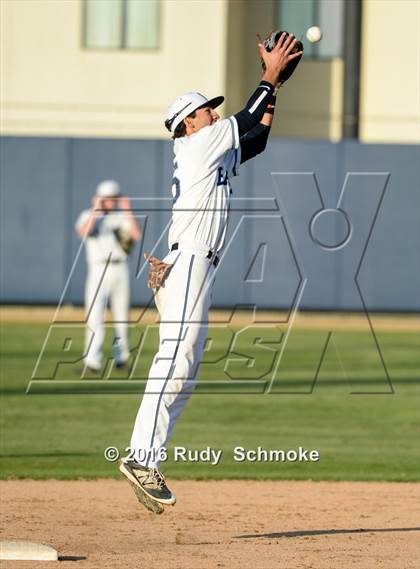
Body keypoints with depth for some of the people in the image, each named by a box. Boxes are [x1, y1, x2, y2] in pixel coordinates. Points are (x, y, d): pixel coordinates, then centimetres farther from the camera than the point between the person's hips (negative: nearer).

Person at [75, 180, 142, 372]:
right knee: (95, 315, -14)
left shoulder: (122, 217, 8)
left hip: (120, 269, 3)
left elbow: (137, 235, -9)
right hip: (98, 270, -3)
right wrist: (96, 210, -22)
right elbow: (83, 232, -20)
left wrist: (127, 211, -13)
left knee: (121, 315, 9)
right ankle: (92, 360, -20)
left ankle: (121, 354, 27)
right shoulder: (88, 216, 2)